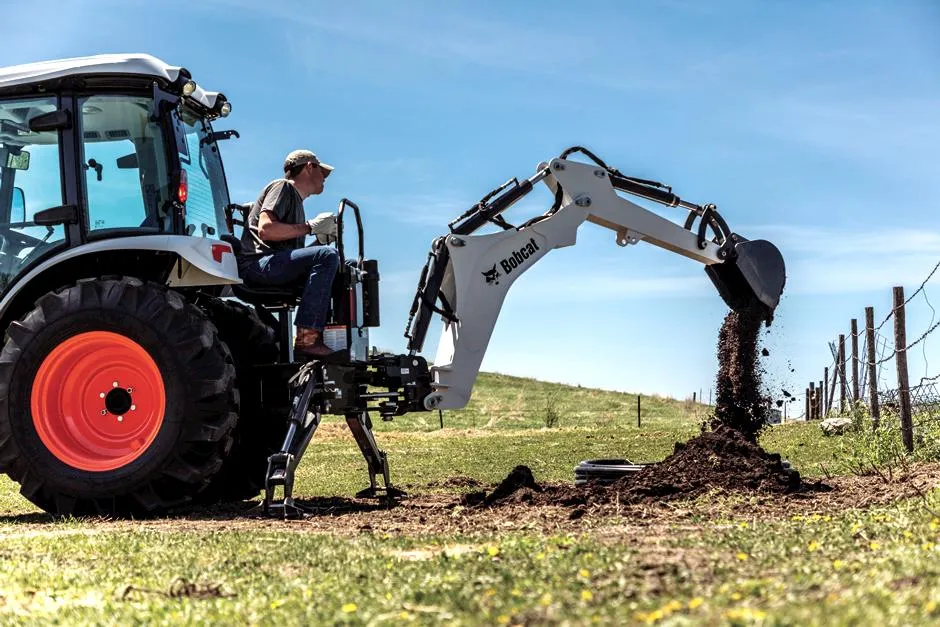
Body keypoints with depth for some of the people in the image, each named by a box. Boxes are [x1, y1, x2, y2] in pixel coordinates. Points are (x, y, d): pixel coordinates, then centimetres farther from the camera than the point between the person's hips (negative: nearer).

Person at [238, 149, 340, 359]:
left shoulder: (296, 200, 31)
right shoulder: (282, 187, 3)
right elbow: (265, 229, -16)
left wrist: (320, 240, 5)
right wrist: (310, 227, -11)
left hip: (275, 267, 9)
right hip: (258, 264, -9)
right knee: (327, 256, -27)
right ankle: (306, 339, -36)